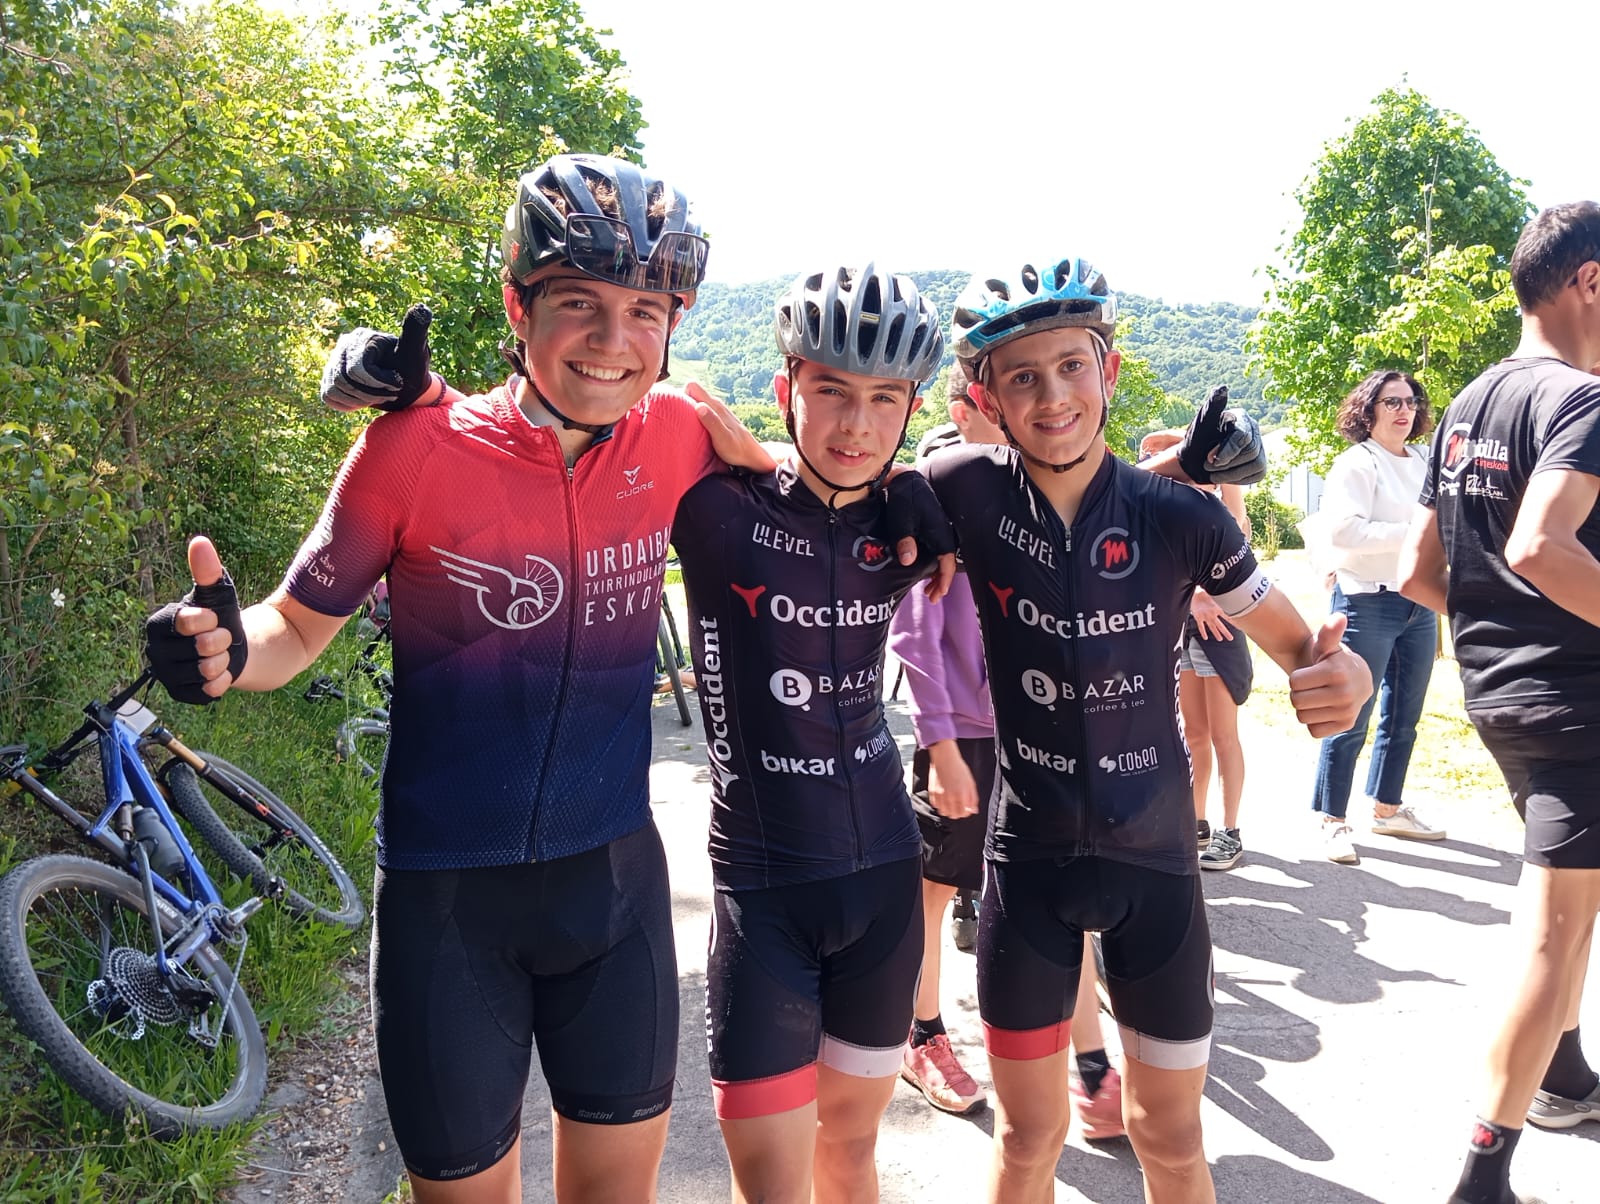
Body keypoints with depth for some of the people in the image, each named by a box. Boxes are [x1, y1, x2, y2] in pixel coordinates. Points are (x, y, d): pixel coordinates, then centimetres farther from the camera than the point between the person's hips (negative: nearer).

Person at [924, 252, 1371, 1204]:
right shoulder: (967, 492, -12)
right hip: (1029, 858, 0)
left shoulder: (1182, 516, -12)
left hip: (1155, 857, 0)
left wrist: (1344, 674, -26)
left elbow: (1298, 644, -2)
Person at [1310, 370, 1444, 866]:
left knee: (1403, 716, 14)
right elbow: (1343, 528, -22)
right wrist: (1412, 532, -21)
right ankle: (1330, 818, 6)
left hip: (1420, 602, 7)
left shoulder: (1427, 462, 12)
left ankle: (1387, 807, 28)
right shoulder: (1356, 463, -9)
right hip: (1368, 602, -7)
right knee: (1352, 717, -4)